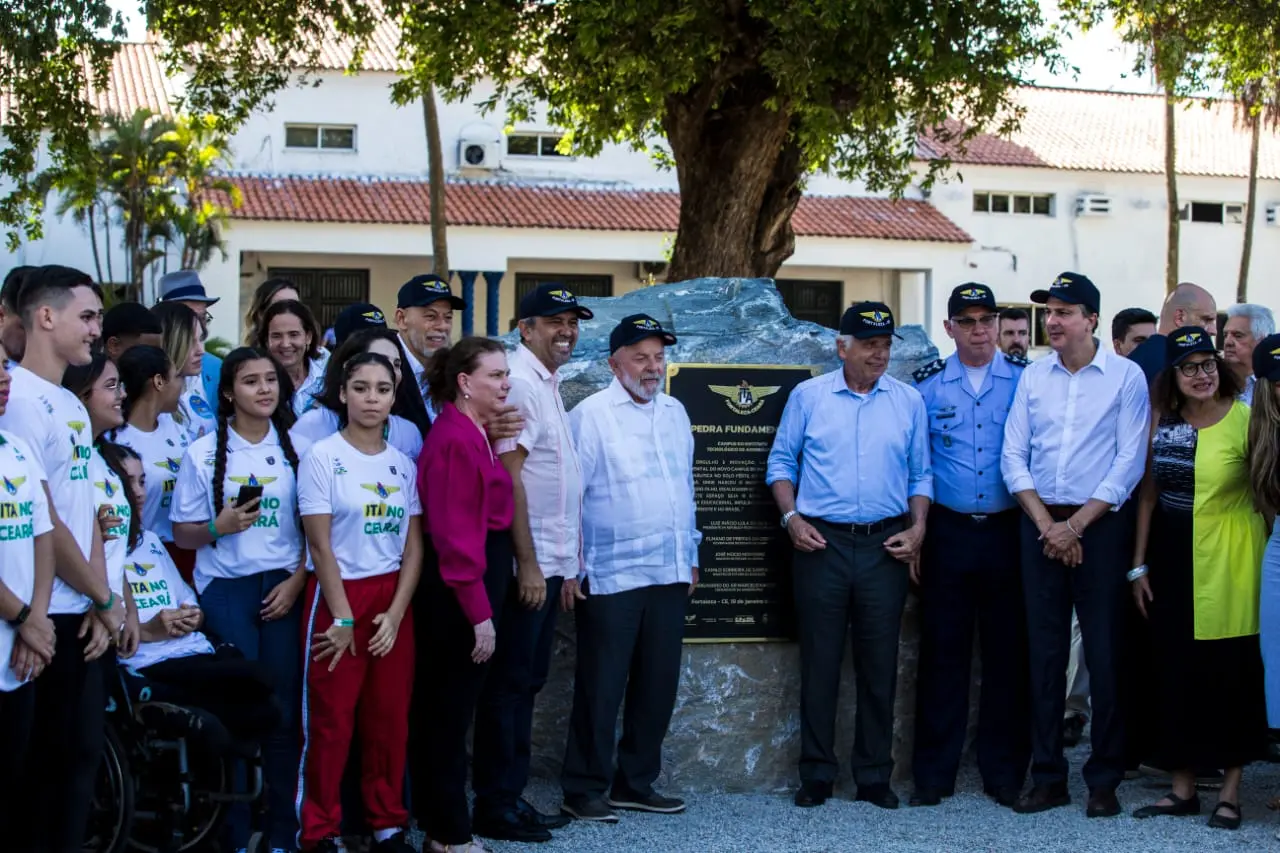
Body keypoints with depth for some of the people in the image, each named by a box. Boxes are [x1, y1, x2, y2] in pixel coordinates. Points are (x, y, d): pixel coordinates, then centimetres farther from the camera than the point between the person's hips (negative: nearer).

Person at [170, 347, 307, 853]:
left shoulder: (294, 449, 5)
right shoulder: (203, 452, -1)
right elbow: (182, 534, 2)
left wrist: (297, 579, -5)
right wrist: (219, 527, -17)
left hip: (283, 588, 2)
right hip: (226, 591, -2)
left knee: (283, 711, 1)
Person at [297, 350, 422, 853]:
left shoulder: (404, 464, 7)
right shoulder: (323, 457, -6)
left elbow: (414, 545, 5)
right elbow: (321, 545, -9)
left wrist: (395, 614, -6)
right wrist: (342, 617, -12)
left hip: (394, 600, 4)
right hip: (337, 596, -4)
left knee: (390, 717, 7)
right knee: (331, 721, 0)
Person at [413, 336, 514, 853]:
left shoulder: (474, 434, 12)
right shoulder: (455, 441, -19)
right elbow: (454, 534, -22)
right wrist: (480, 614, -22)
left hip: (483, 574, 10)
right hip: (461, 589, -10)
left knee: (444, 705, 16)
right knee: (452, 707, 0)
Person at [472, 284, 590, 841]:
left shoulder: (548, 385, 16)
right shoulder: (518, 383, -13)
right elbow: (509, 477, -18)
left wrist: (566, 564, 17)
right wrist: (529, 564, -20)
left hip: (549, 562, 9)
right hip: (526, 563, -9)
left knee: (527, 682, 13)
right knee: (509, 684, -2)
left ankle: (511, 795, 20)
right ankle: (495, 805, 6)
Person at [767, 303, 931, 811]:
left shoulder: (909, 402, 7)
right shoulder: (808, 396, 4)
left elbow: (921, 474, 10)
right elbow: (781, 463, 7)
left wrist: (918, 528, -3)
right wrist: (791, 518, -5)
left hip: (887, 545, 1)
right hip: (821, 541, -1)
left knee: (879, 664, 5)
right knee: (820, 663, 3)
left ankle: (874, 776, 15)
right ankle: (817, 774, 12)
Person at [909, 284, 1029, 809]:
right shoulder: (927, 385, 6)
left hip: (1009, 530, 0)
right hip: (947, 531, 0)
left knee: (1008, 651, 4)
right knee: (943, 650, 3)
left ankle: (1005, 772, 14)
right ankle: (934, 773, 11)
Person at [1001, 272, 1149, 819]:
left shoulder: (1126, 376, -2)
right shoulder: (1033, 377, 9)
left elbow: (1129, 462, -7)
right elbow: (1013, 456, 5)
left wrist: (1076, 525, -11)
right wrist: (1046, 524, -6)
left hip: (1098, 526, -3)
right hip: (1040, 526, 3)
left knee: (1104, 654, -1)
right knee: (1045, 652, 6)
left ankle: (1105, 779, 8)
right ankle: (1047, 777, 13)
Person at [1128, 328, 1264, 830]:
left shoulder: (1246, 419, -9)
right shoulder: (1161, 418, 4)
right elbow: (1149, 493, 10)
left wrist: (1257, 545, -10)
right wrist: (1139, 564, 8)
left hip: (1228, 561, -4)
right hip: (1172, 558, 4)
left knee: (1231, 672, 3)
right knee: (1175, 672, 8)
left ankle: (1230, 790, 15)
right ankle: (1183, 788, 19)